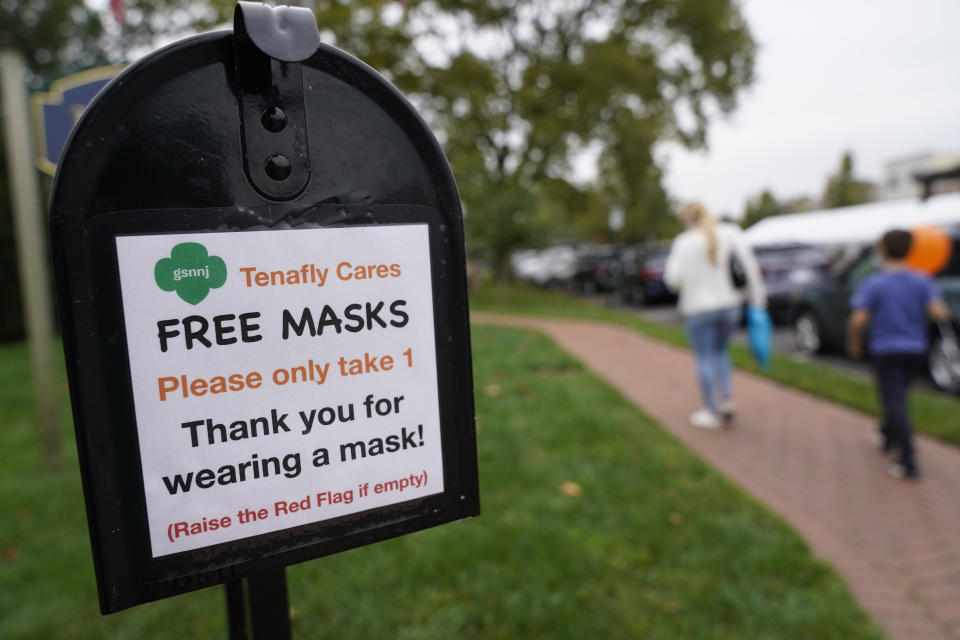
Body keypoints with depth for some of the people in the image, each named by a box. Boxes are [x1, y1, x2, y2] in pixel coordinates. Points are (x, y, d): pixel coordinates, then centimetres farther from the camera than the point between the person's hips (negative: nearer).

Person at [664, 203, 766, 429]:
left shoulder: (684, 242, -11)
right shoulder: (730, 232, -1)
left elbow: (673, 278, -15)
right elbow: (750, 263, -8)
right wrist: (757, 294, -1)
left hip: (699, 308, -4)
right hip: (729, 305, 4)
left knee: (704, 358, 7)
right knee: (719, 352, 23)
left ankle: (712, 412, 11)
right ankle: (726, 398, 9)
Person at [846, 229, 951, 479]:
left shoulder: (873, 283, -13)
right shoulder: (922, 281, -3)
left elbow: (858, 320, -19)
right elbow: (940, 314, -13)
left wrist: (854, 343, -2)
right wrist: (943, 308, 10)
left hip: (885, 350, -5)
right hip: (915, 349, 5)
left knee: (895, 401, -4)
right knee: (898, 397, 24)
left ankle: (908, 462, -7)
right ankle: (888, 436, 44)